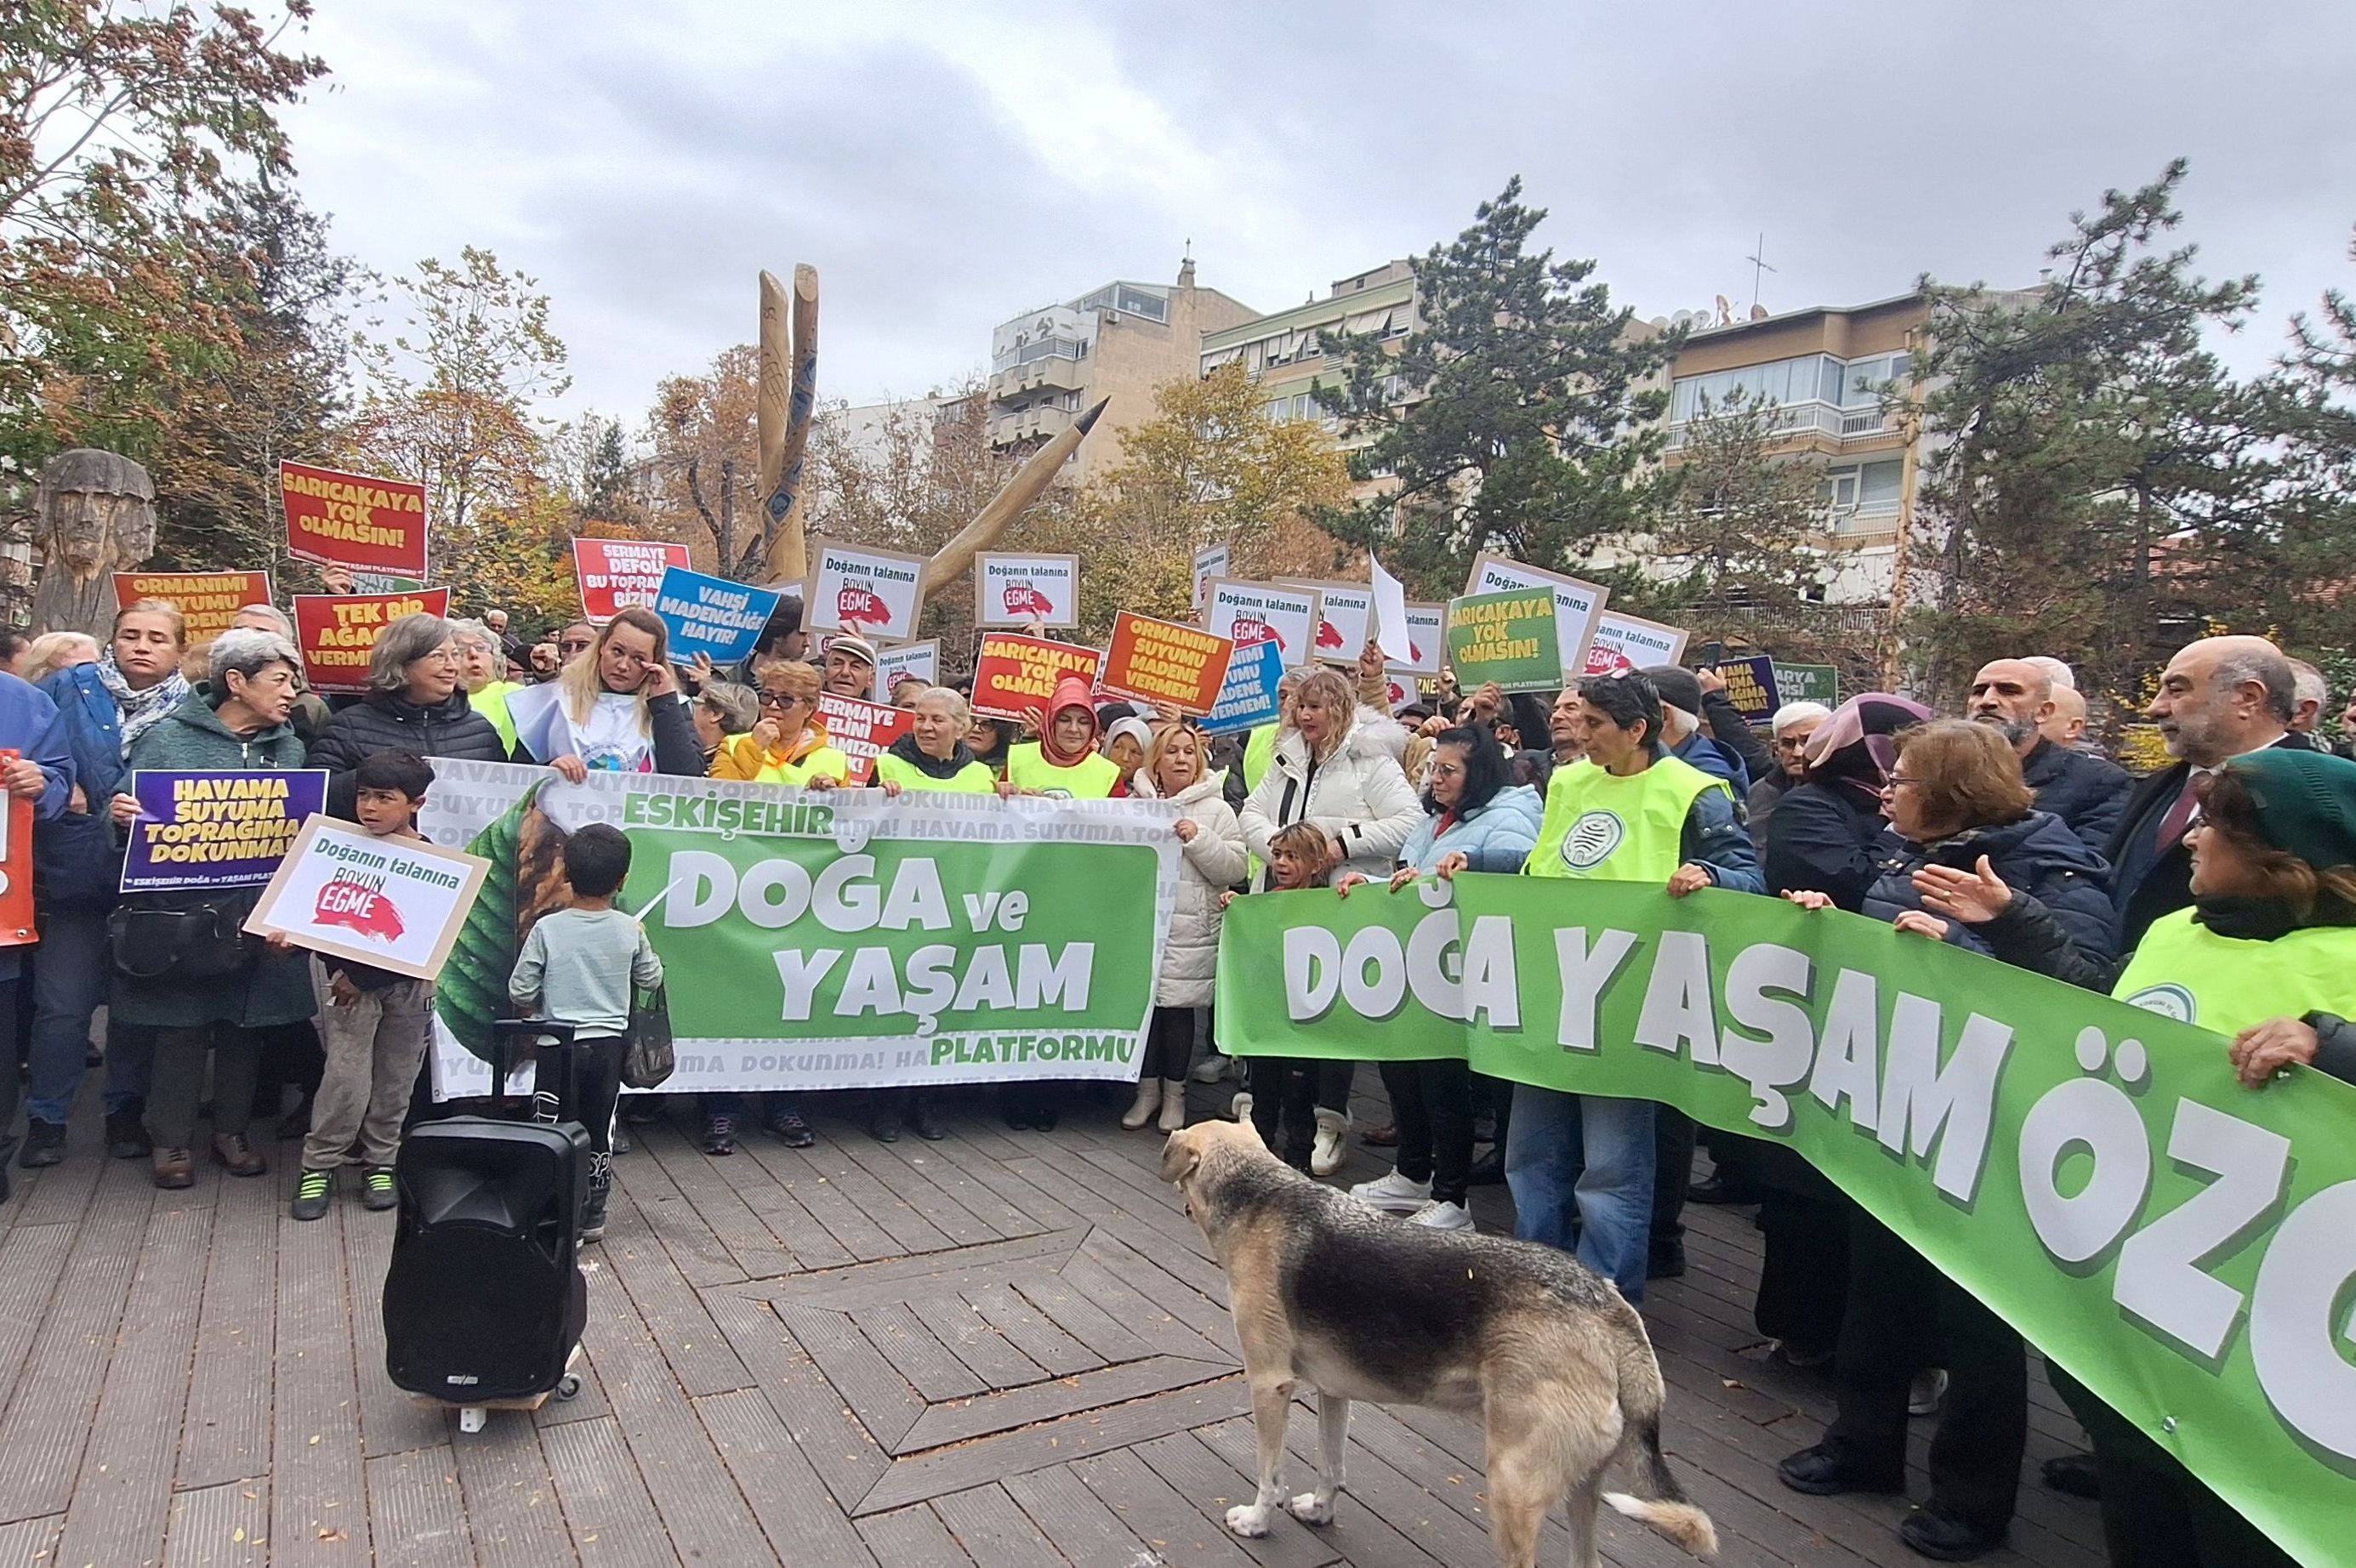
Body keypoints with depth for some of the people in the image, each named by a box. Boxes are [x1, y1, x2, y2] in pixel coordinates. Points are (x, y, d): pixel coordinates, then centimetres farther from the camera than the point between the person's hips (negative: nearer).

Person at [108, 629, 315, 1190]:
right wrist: (122, 814, -22)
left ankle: (231, 1131, 27)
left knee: (246, 1024, 11)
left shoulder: (290, 748, 10)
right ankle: (171, 1140, 20)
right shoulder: (167, 738, -2)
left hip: (260, 912, 4)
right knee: (182, 1025, 4)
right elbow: (131, 811, -1)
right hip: (181, 908, -3)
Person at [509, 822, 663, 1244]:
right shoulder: (630, 930, -7)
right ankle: (593, 1217, 22)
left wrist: (536, 1011, 12)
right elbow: (651, 979, 7)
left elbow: (519, 990, -8)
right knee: (599, 1133, 14)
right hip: (609, 1043, 2)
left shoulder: (548, 928, -12)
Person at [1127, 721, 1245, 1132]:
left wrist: (1198, 839, -14)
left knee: (1178, 1007, 2)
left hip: (1190, 931, -2)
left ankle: (1174, 1093, 18)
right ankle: (1147, 1089, 20)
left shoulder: (1216, 810, 4)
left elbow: (1234, 869, -4)